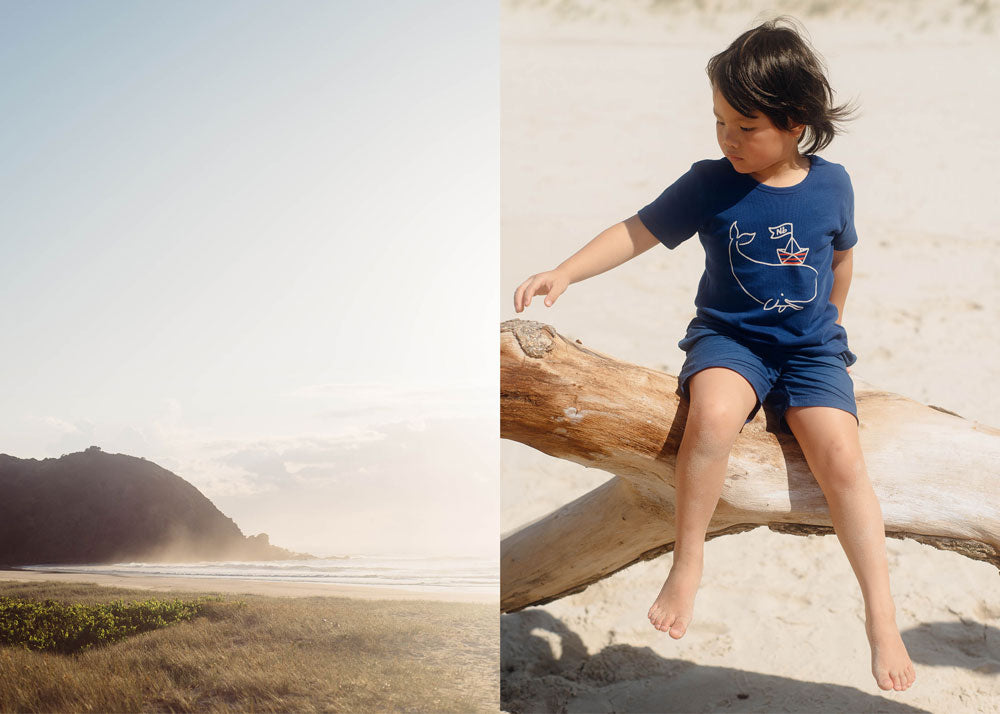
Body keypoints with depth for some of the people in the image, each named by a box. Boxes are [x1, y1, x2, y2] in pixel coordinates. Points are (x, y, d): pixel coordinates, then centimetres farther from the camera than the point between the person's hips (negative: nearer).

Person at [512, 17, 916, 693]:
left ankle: (882, 616, -8)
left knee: (843, 458, -21)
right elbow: (638, 230, -2)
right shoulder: (710, 183, -5)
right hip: (729, 337, -1)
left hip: (811, 348, 1)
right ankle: (688, 561, -14)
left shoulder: (831, 185, -1)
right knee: (714, 415, -35)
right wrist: (564, 272, -12)